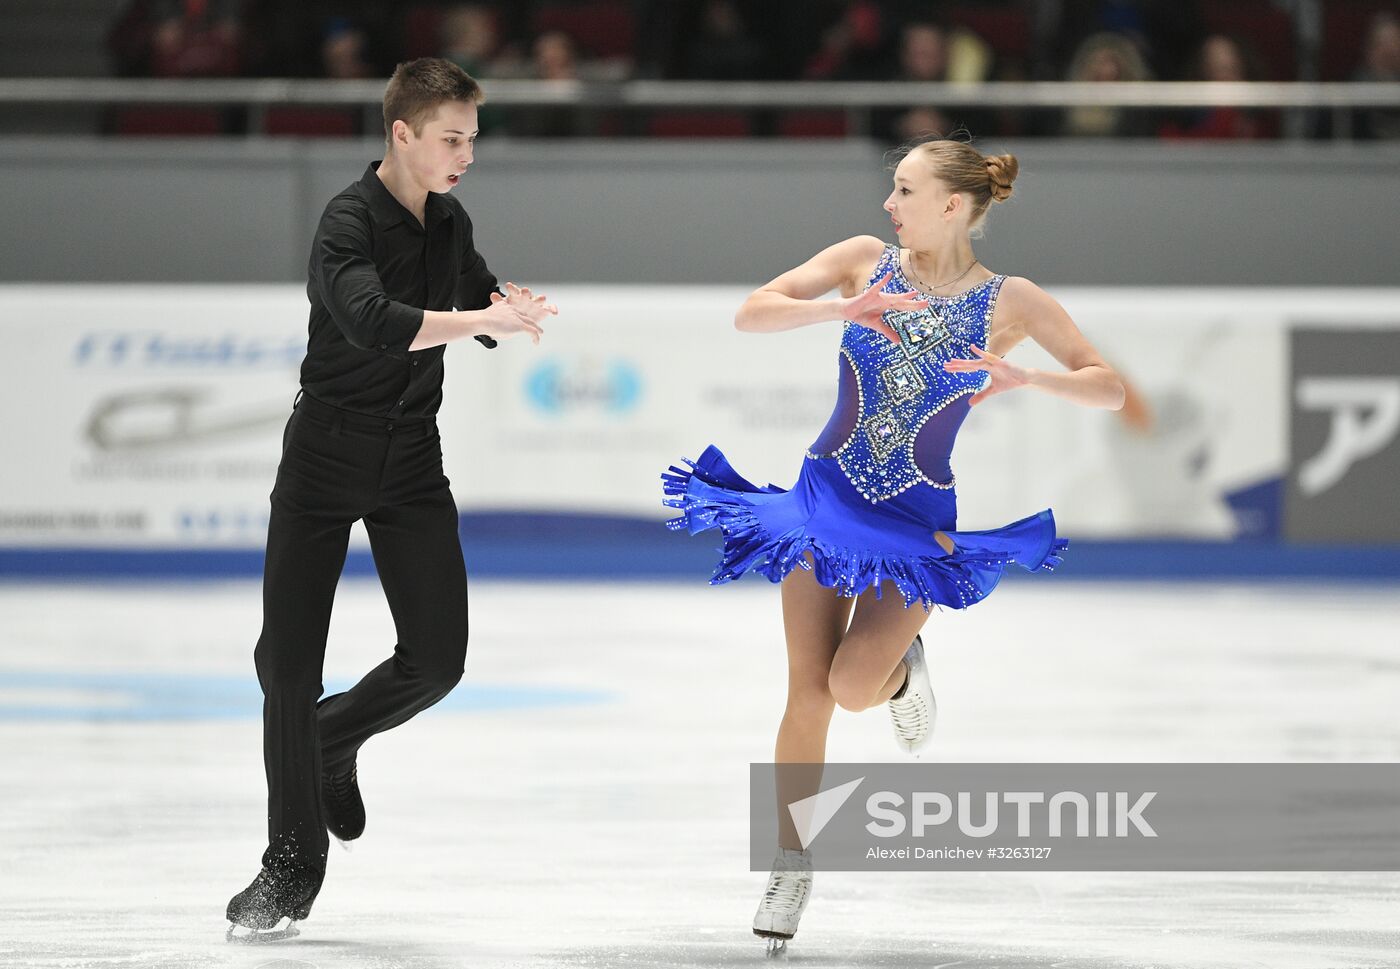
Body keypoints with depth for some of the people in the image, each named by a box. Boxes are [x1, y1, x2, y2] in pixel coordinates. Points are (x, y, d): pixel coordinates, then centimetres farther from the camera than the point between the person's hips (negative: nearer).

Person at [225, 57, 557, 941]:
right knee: (288, 660, -3)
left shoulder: (452, 223, 6)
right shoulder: (349, 224, -16)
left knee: (437, 658, -6)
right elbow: (375, 321, -34)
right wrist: (485, 317, -35)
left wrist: (511, 307, -1)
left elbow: (484, 313, 21)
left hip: (412, 465, 5)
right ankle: (293, 867, 9)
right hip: (326, 456, -5)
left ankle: (333, 741, 26)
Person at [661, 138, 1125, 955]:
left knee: (852, 686, -20)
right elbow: (752, 313, -7)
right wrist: (843, 307, -23)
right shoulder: (866, 261, -2)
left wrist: (1025, 378, -23)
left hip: (919, 520, -2)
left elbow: (1110, 389, -5)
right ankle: (792, 870, 9)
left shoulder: (1011, 302, -6)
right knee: (808, 689, -5)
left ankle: (902, 672, 17)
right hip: (827, 495, 2)